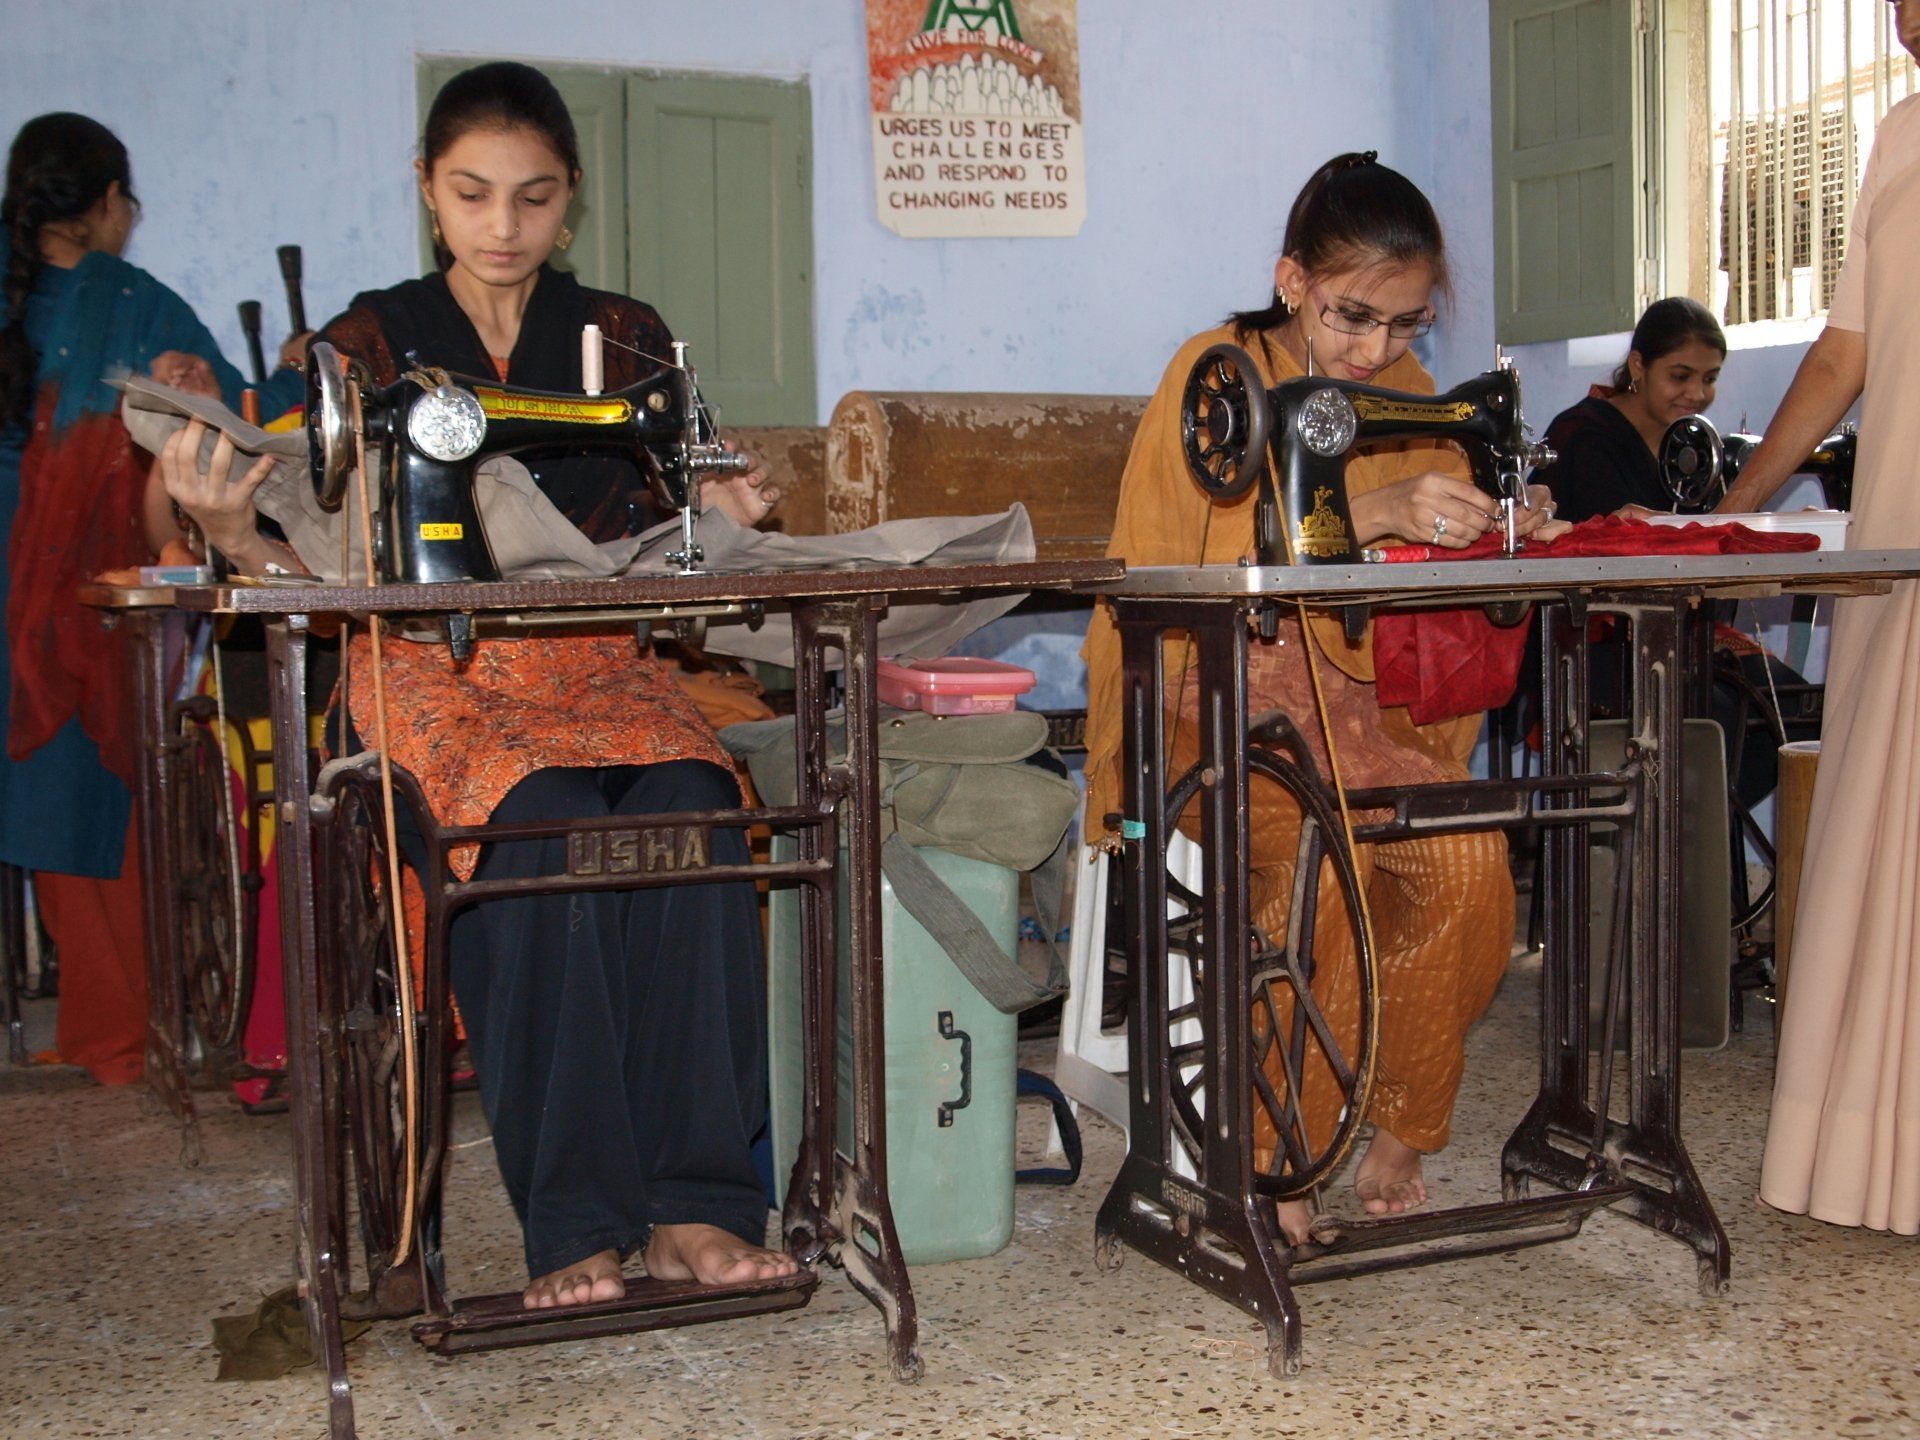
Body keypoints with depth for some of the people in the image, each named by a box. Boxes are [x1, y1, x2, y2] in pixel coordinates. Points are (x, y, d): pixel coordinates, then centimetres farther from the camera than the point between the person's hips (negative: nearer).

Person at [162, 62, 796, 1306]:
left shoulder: (627, 342, 16)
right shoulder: (371, 346, 10)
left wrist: (716, 523, -8)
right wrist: (231, 532, -17)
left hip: (598, 663, 2)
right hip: (431, 668, -2)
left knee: (690, 808, -32)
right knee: (545, 824, -34)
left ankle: (696, 1204, -28)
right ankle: (575, 1226, -28)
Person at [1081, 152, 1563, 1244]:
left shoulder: (1407, 390, 11)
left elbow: (1436, 569, 14)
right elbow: (1217, 548, -23)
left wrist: (1496, 528, -9)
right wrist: (1371, 512, -35)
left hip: (1358, 696, 5)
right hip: (1222, 695, -4)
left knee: (1469, 856, -23)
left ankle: (1398, 1142, -7)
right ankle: (1268, 1160, -16)